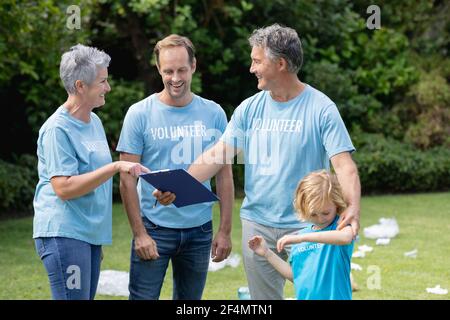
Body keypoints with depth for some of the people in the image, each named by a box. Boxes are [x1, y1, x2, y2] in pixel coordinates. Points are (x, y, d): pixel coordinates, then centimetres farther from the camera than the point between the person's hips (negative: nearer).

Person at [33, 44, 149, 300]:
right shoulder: (58, 129, -12)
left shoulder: (94, 121, 14)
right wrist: (115, 167, -23)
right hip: (64, 234, -9)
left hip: (91, 235, 9)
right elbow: (64, 188, -20)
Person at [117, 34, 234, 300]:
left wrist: (225, 230, 1)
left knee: (190, 300, 13)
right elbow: (127, 179, -5)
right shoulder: (140, 114, -5)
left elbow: (224, 175, 7)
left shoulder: (214, 114, 3)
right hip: (154, 228, -3)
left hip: (200, 229, 3)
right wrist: (139, 233, -11)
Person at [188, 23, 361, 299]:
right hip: (257, 224, 4)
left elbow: (344, 164, -14)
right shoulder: (250, 109, 5)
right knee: (263, 297, 10)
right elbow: (217, 155, 3)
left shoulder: (321, 108, -8)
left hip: (306, 225, -4)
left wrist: (353, 207, -31)